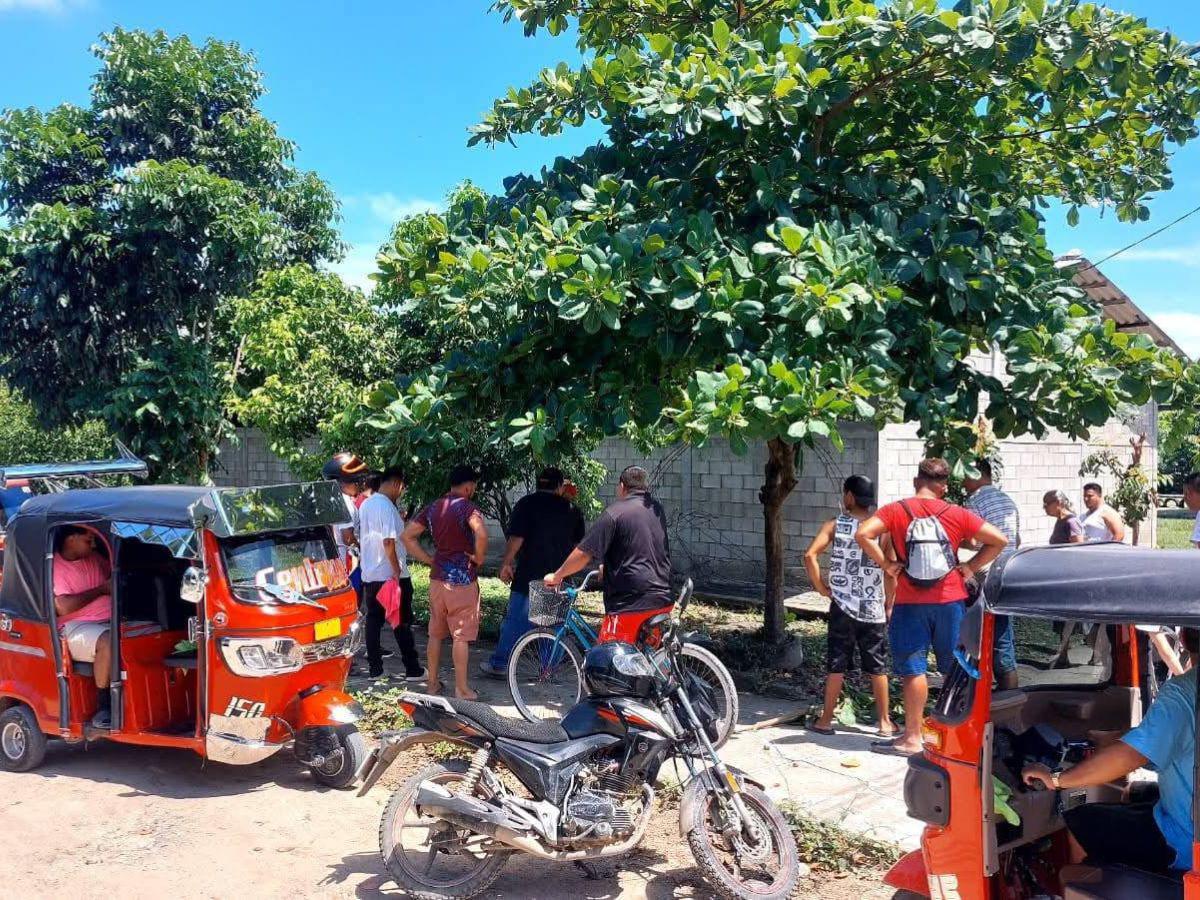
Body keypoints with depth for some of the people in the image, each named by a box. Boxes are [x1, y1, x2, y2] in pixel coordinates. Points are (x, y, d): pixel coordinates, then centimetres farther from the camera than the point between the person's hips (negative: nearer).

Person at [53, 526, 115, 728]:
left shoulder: (93, 557, 16)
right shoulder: (54, 566, -6)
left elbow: (114, 572, 38)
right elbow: (62, 607, -17)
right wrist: (102, 589, -10)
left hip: (110, 621, 7)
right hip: (76, 627, -7)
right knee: (108, 642, -38)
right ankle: (104, 707, -24)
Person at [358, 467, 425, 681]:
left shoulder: (365, 505, 10)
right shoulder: (387, 506, -17)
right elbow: (388, 542, -23)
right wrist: (397, 571, -20)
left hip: (369, 575, 8)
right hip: (391, 575, -8)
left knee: (373, 621, 10)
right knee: (402, 623, 1)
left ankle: (374, 669, 12)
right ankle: (412, 669, 6)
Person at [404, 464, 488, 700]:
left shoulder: (433, 508, 8)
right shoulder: (466, 507, -13)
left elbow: (408, 535, 8)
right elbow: (481, 533, -31)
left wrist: (428, 560, 8)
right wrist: (479, 557, -14)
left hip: (437, 577, 6)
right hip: (462, 579, -6)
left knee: (435, 633, 15)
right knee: (461, 636, 0)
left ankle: (433, 682, 25)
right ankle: (462, 689, 6)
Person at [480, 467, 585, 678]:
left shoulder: (527, 504, -5)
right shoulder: (571, 509, 7)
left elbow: (516, 538, -12)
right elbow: (579, 542, 16)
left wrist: (506, 563, -5)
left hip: (529, 575, -3)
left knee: (515, 620, 2)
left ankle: (498, 664, 8)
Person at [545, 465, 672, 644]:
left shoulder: (615, 512, -10)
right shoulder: (658, 510, 11)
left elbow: (584, 553, -12)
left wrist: (556, 576, 1)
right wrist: (609, 566, 33)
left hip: (630, 603, -7)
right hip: (663, 600, 7)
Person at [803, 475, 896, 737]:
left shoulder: (834, 525, -4)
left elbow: (810, 555, -17)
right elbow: (891, 572, -4)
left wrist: (820, 586, -4)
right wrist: (888, 603, 8)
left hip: (842, 607, -1)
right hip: (874, 608, 1)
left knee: (836, 665, 5)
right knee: (877, 666, 10)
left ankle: (826, 720, 12)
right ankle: (885, 722, 19)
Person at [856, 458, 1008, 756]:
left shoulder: (895, 511, -3)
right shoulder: (957, 514, 2)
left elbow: (863, 534, -17)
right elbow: (998, 540, 0)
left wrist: (887, 565, -9)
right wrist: (970, 567, 3)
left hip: (911, 602, -2)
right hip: (951, 600, 2)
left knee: (913, 670, 1)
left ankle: (912, 738, 4)